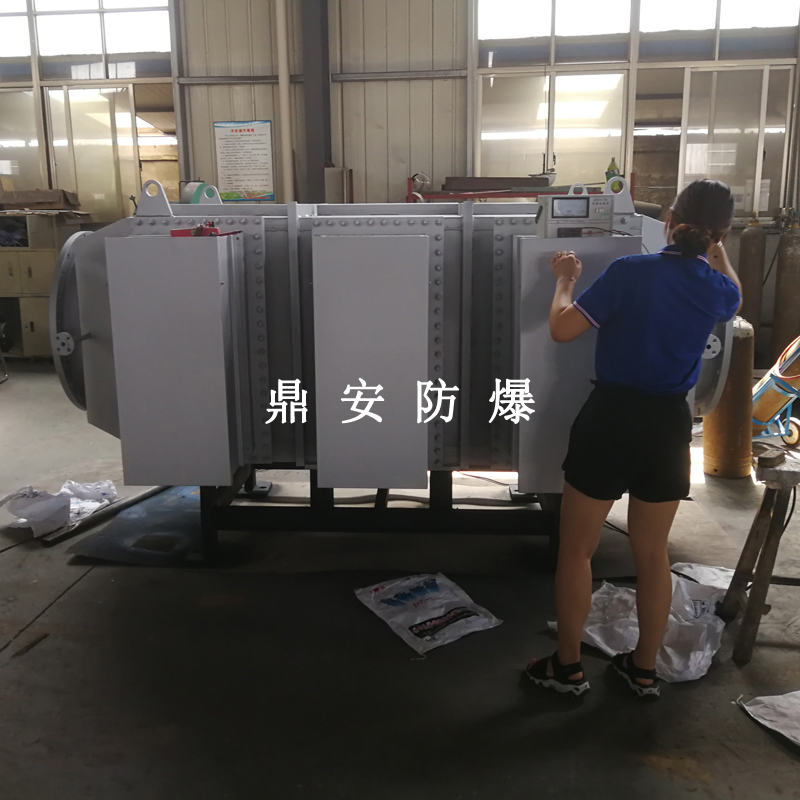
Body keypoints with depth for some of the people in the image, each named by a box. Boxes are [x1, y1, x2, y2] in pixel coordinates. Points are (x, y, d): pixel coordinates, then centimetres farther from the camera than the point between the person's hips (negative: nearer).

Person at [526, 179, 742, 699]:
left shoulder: (632, 271, -14)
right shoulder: (719, 291, 1)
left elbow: (563, 329, -15)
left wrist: (566, 280, 2)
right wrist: (717, 247, 36)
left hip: (611, 417, -4)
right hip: (669, 424, 4)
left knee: (577, 549, 10)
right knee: (653, 553, 17)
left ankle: (568, 666, 20)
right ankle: (644, 669, 30)